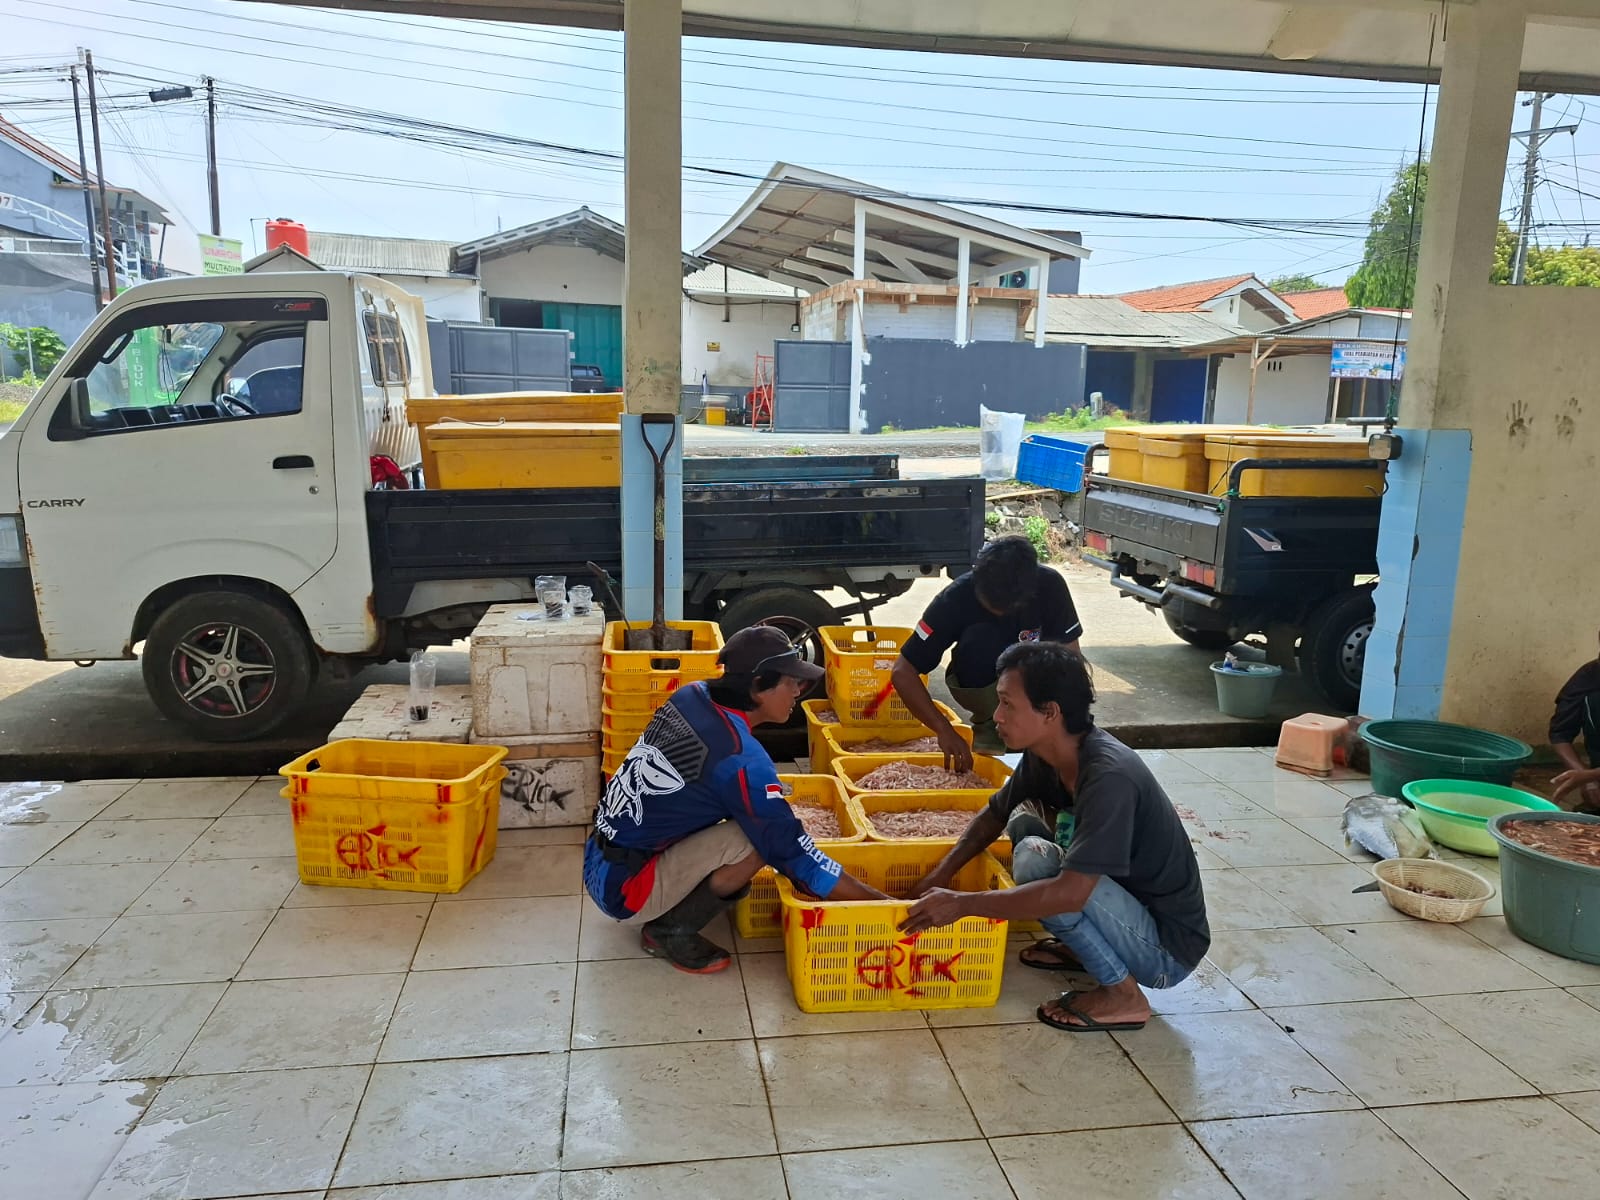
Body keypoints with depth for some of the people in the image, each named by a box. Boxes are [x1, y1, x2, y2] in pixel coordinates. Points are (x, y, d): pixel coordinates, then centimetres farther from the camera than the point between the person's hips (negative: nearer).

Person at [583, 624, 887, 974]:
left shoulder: (692, 696, -2)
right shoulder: (740, 758, -24)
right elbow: (794, 853, -20)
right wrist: (883, 902, -14)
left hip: (600, 861, 8)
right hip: (622, 887, -8)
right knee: (756, 840, -21)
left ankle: (663, 915, 15)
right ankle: (670, 930, -2)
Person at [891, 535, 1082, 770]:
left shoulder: (1049, 585, -25)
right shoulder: (956, 598, -28)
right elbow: (902, 672, -29)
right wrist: (945, 730, -39)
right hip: (979, 685, -2)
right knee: (980, 639, -34)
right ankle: (987, 724, -10)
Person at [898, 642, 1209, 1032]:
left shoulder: (1109, 777, -30)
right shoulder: (1043, 755, -5)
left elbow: (1070, 893, -35)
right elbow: (995, 814, 13)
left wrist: (961, 904, -29)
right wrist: (941, 875, 1)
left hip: (1168, 949, -8)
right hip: (1131, 908, 8)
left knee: (1036, 860, -25)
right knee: (1023, 824, 5)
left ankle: (1122, 994, -8)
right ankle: (1081, 948, 13)